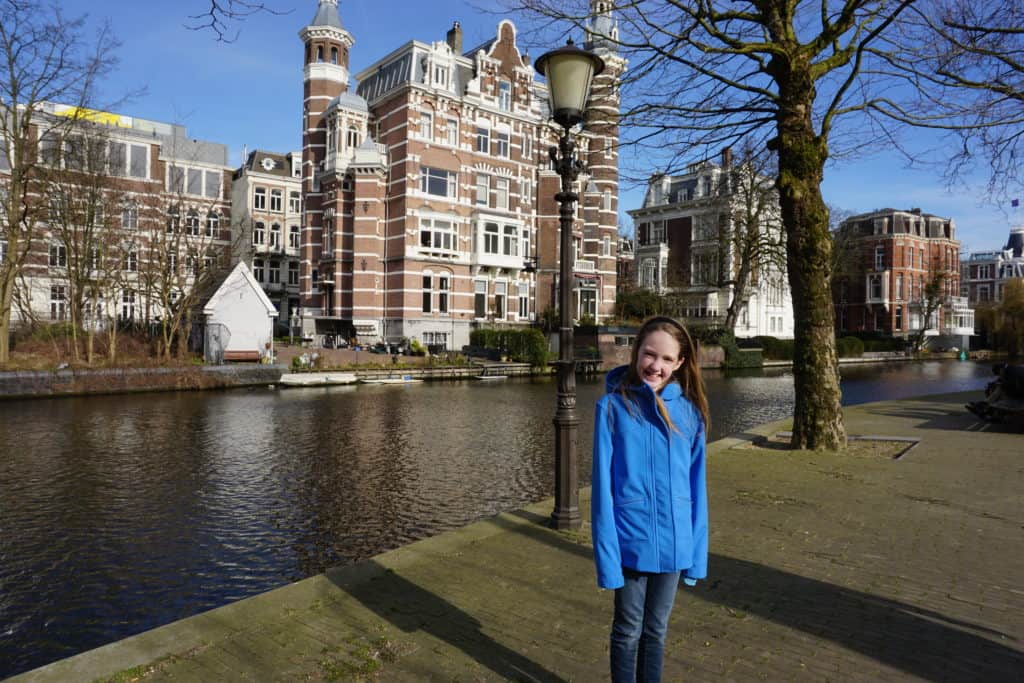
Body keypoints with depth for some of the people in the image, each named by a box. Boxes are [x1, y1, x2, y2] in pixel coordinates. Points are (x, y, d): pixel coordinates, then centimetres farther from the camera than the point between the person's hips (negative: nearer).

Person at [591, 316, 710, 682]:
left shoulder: (689, 411, -2)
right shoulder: (612, 406, -12)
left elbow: (696, 485, 3)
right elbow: (603, 484, -11)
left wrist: (697, 549, 3)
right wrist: (607, 550, -13)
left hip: (673, 542, 3)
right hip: (631, 541, -3)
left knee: (656, 629, 20)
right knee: (628, 630, 15)